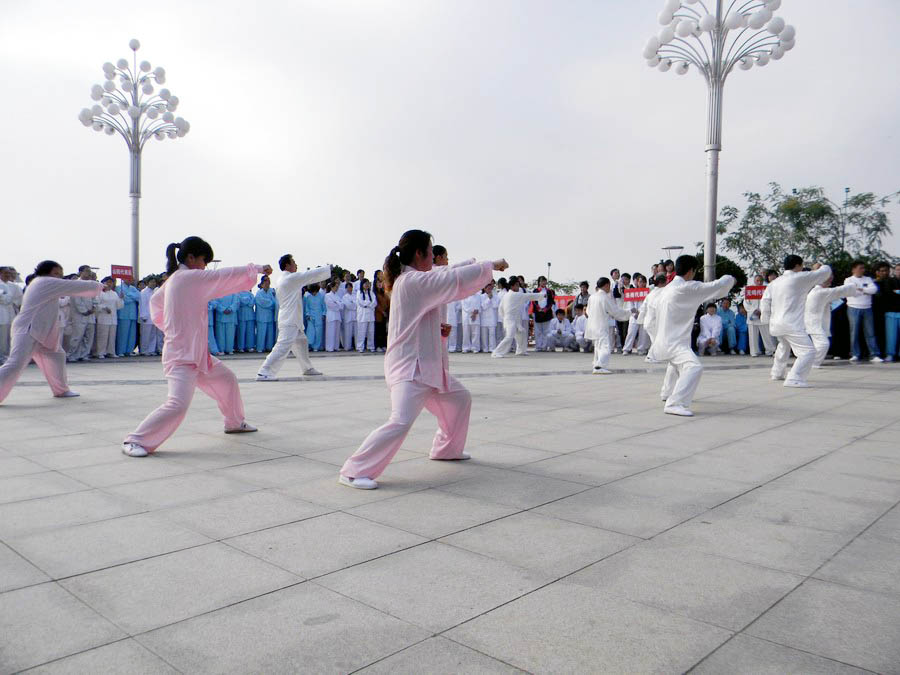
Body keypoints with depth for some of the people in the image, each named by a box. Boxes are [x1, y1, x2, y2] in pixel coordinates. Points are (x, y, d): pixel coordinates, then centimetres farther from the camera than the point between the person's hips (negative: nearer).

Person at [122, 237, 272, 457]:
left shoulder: (174, 280, 11)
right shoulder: (189, 277, -17)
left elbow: (155, 302, 26)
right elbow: (223, 276, -15)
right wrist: (256, 268, -6)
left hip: (196, 353, 11)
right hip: (181, 356, -11)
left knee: (227, 380, 21)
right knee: (178, 404, -19)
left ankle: (235, 423, 40)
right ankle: (134, 441, -8)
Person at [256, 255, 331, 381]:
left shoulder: (284, 279, 14)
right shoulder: (291, 278, -14)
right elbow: (312, 274, -8)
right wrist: (328, 268, 6)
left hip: (292, 320, 11)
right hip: (289, 320, -11)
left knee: (302, 341, 23)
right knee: (283, 346, -16)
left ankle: (307, 368, 38)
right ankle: (264, 373, -18)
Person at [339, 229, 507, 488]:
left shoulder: (407, 280, 13)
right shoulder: (414, 281, -19)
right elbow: (458, 279, -19)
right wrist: (491, 266, -6)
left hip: (428, 364, 11)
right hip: (410, 367, -11)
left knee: (460, 399, 23)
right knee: (401, 422, -21)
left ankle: (447, 449, 40)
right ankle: (354, 471, -12)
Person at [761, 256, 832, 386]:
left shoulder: (774, 283, 13)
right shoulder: (801, 278, -5)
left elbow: (765, 303, 11)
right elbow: (825, 272, 4)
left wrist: (767, 319, 23)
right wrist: (822, 267, 26)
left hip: (775, 324, 8)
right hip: (791, 325, -8)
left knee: (784, 346, 34)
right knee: (808, 351, -12)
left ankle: (777, 373, 47)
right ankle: (794, 379, -24)